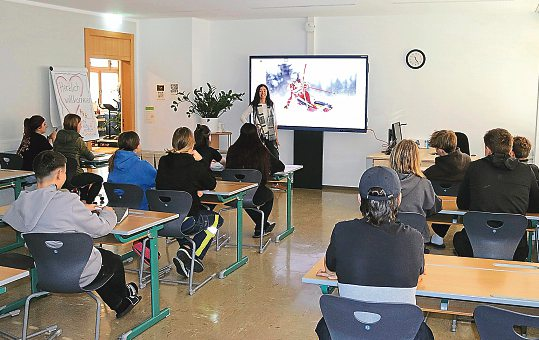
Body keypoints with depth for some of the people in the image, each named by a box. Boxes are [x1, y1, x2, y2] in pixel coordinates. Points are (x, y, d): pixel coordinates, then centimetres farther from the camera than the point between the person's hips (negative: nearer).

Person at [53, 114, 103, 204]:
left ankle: (83, 201, 37)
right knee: (99, 179, 13)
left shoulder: (58, 138, 7)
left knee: (85, 176, 35)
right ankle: (87, 203, 12)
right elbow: (90, 157, -3)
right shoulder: (77, 139, -11)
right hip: (72, 179, -8)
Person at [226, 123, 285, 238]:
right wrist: (268, 171, 20)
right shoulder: (262, 151, -8)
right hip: (256, 196, -2)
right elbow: (280, 167, 2)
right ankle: (259, 229, 41)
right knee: (269, 194, 34)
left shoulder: (233, 150, -5)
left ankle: (264, 226, 53)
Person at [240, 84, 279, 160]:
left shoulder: (271, 105, 9)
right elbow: (243, 117, -1)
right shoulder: (253, 106, -1)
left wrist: (276, 136, 9)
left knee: (275, 158, -2)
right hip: (259, 136, -3)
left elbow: (275, 121, 14)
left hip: (271, 136, 3)